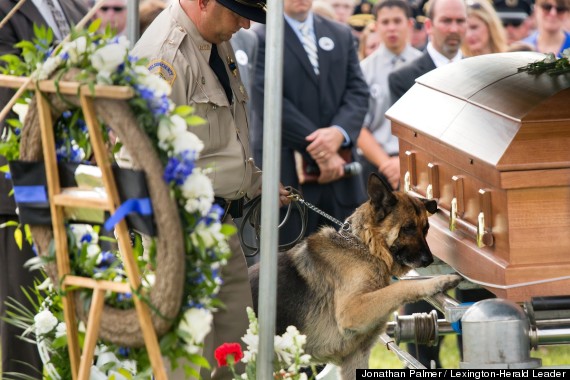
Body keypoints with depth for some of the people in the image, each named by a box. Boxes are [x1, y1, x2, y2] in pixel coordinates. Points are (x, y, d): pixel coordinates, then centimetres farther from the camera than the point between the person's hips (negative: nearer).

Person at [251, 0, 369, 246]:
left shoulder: (342, 36, 16)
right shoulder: (260, 39, -3)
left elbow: (357, 92, 8)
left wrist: (339, 132, -14)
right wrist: (318, 150, -15)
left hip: (339, 172, 5)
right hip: (287, 174, -5)